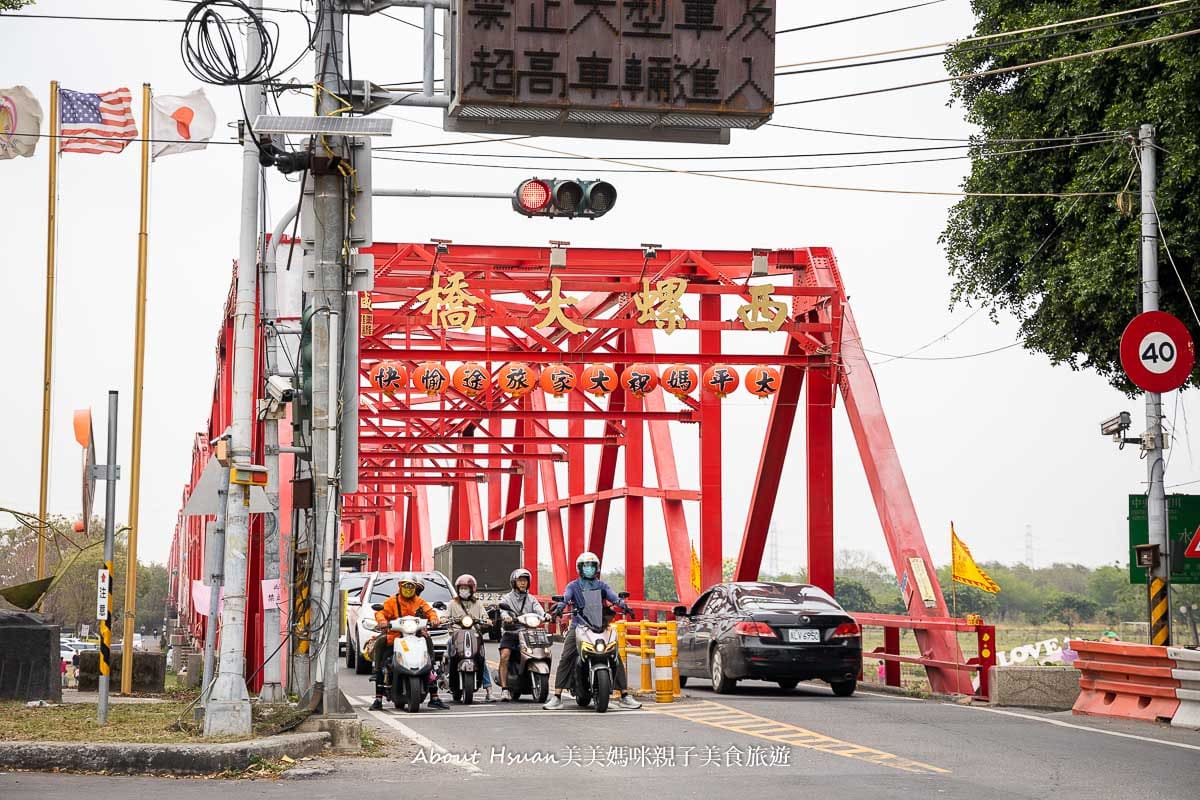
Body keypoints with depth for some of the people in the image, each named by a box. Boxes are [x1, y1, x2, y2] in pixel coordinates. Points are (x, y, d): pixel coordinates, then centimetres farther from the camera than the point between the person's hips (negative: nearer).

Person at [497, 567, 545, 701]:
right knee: (504, 656, -27)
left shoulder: (531, 599, 20)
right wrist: (506, 616, -34)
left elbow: (538, 609, 0)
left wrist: (545, 615, -24)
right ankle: (504, 689, -24)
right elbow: (502, 609, -9)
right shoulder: (506, 598, 12)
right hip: (510, 633, -2)